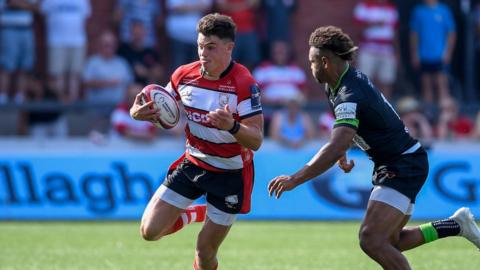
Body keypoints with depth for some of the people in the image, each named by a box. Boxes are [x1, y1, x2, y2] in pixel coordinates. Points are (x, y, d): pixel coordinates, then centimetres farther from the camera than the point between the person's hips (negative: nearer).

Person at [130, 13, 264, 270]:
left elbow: (256, 141, -26)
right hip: (192, 163, 5)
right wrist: (140, 112, -14)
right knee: (150, 231, -2)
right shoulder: (184, 75, -7)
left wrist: (232, 126, -47)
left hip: (230, 174, -5)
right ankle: (197, 213, 28)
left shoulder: (244, 84, -23)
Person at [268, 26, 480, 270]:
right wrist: (342, 153, 11)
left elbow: (335, 149, -36)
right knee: (390, 242, 17)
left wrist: (295, 179, -36)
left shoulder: (350, 97, -24)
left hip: (404, 166, -10)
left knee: (371, 240, -22)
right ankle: (456, 224, 25)